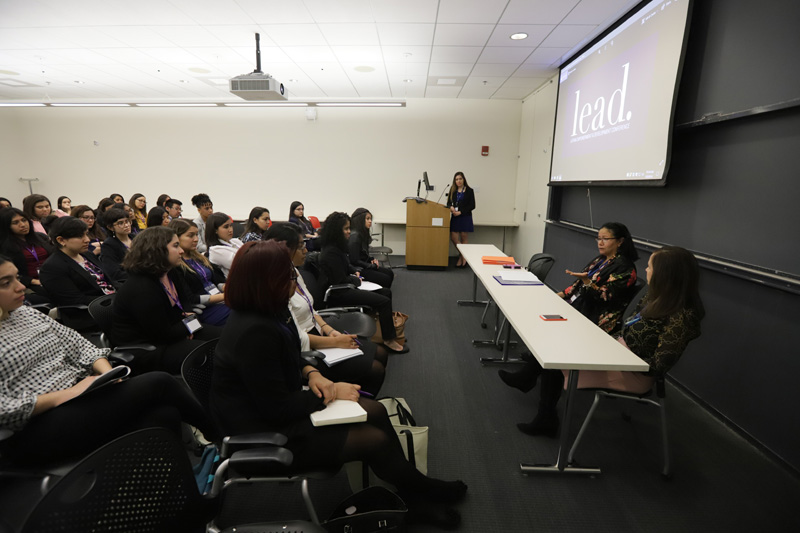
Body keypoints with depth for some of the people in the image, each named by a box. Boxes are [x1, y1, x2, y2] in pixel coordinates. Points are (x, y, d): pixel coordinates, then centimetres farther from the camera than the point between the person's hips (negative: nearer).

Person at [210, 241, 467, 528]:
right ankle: (424, 491, 21)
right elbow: (278, 408, -27)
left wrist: (311, 373, -6)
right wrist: (332, 394, -16)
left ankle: (413, 493, 19)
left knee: (375, 412, 4)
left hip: (277, 407, 9)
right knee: (375, 440, -9)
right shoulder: (254, 332, -32)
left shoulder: (265, 313, -2)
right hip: (266, 434, -9)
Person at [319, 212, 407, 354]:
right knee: (384, 301, -17)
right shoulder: (331, 252, -23)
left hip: (345, 288, 11)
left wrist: (355, 272, 7)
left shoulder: (337, 246, 8)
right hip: (338, 294, -11)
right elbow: (341, 281, -21)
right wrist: (357, 280, -4)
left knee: (386, 292, 9)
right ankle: (389, 340, -6)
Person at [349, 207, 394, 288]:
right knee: (386, 279, -15)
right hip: (357, 269, -10)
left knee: (390, 273, 4)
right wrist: (373, 266, -11)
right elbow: (355, 261, -21)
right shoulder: (354, 236, -19)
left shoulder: (363, 234, 11)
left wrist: (372, 260, 1)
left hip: (364, 265, 10)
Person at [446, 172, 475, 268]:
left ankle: (462, 257, 15)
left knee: (463, 237, 2)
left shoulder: (469, 191, -1)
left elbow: (472, 206, -4)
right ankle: (462, 256, 14)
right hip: (455, 217, 4)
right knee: (453, 237, -2)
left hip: (465, 217, -3)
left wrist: (460, 212, -13)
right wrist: (451, 207, -11)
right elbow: (449, 202, 13)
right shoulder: (453, 190, 11)